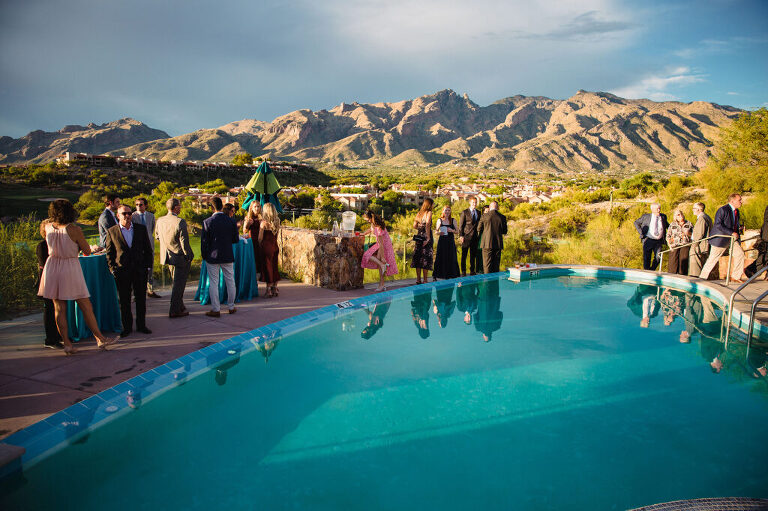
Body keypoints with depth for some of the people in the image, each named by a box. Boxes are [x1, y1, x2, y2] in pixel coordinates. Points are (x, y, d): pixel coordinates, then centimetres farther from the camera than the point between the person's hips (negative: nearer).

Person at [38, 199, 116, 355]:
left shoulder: (48, 227, -1)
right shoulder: (74, 229, -15)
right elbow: (87, 251, -5)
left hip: (52, 268, 4)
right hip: (70, 269, -4)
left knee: (59, 308, 9)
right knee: (86, 306, 3)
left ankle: (66, 343, 11)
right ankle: (100, 339, 9)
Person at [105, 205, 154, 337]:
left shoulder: (141, 229, 5)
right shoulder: (112, 231, 1)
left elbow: (148, 249, 8)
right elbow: (109, 253, 4)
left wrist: (148, 266, 1)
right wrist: (113, 269, -4)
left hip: (140, 270, 1)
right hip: (122, 271, -1)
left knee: (141, 299, 8)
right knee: (124, 301, 6)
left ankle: (141, 325, 21)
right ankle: (127, 327, 18)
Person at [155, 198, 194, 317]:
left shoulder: (160, 221, 0)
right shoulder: (180, 222, -21)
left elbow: (157, 237, 13)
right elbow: (184, 241, -20)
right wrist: (188, 256, -8)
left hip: (168, 256, 7)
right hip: (180, 257, -7)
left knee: (177, 282, 21)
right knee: (179, 284, 4)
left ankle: (180, 307, 31)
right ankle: (174, 310, 8)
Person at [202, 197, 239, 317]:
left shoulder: (207, 222, -11)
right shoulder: (231, 221, -3)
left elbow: (204, 241, -7)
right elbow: (236, 239, 3)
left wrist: (204, 256, 5)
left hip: (212, 257, -2)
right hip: (228, 257, 3)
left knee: (213, 283, 5)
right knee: (230, 282, 13)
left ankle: (216, 309, 8)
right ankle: (231, 307, 22)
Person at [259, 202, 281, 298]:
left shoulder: (264, 222, -12)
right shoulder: (277, 222, 3)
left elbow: (260, 238, -8)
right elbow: (276, 235, 10)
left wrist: (260, 246, 7)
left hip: (267, 247, -5)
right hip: (275, 246, 6)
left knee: (267, 267, 1)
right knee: (274, 267, 13)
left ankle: (269, 291, 4)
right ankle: (275, 289, 19)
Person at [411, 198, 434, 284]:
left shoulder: (419, 213, 12)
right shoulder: (429, 212, -7)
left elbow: (415, 226, 11)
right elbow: (427, 225, -20)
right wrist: (428, 237, -19)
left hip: (419, 236, 6)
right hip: (426, 236, -6)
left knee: (418, 257, 8)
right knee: (426, 257, -2)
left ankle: (418, 279, 12)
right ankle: (424, 280, -2)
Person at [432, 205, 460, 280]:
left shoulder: (453, 220, 6)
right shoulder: (439, 220, 5)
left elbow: (457, 231, 9)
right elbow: (436, 231, 10)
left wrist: (451, 230, -11)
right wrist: (439, 233, -12)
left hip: (450, 241, 1)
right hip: (442, 241, -1)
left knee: (451, 258, -1)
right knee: (440, 258, -2)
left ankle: (450, 275, 7)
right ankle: (435, 275, 5)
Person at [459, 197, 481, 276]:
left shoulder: (478, 212, 13)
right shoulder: (464, 212, -1)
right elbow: (461, 225, -2)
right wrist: (461, 236, -10)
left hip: (475, 237, 4)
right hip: (466, 237, -4)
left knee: (473, 255, 9)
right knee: (464, 255, 0)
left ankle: (472, 271, 17)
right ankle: (463, 272, 5)